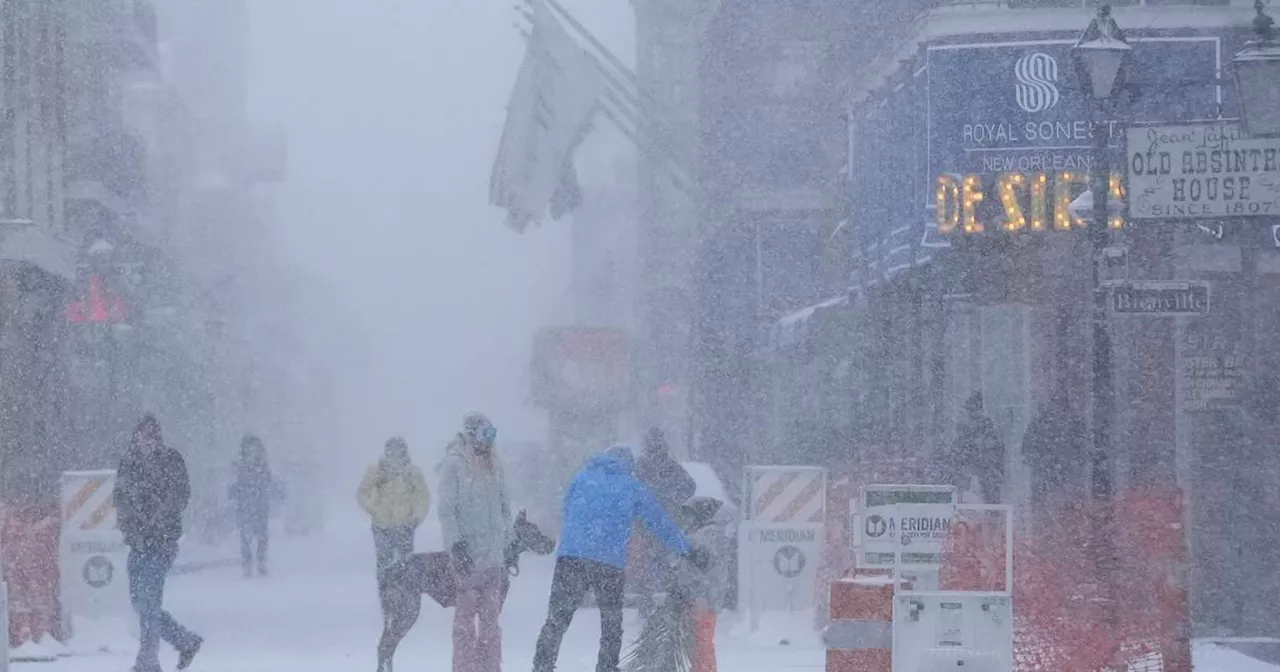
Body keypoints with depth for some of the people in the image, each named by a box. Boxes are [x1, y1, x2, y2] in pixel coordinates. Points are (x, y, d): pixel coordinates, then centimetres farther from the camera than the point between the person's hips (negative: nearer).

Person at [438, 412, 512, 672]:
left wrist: (507, 546, 17)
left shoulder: (493, 465, 14)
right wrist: (456, 544, -17)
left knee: (490, 616, 7)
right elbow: (447, 509, -9)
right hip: (468, 553, -6)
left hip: (493, 553, 6)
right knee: (466, 614, -5)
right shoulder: (454, 464, -5)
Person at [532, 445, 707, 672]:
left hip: (570, 557, 1)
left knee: (556, 622, 2)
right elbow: (662, 524, 19)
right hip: (610, 563, -1)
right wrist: (689, 552, 28)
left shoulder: (582, 477, 17)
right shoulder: (633, 488, 13)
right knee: (611, 627, 14)